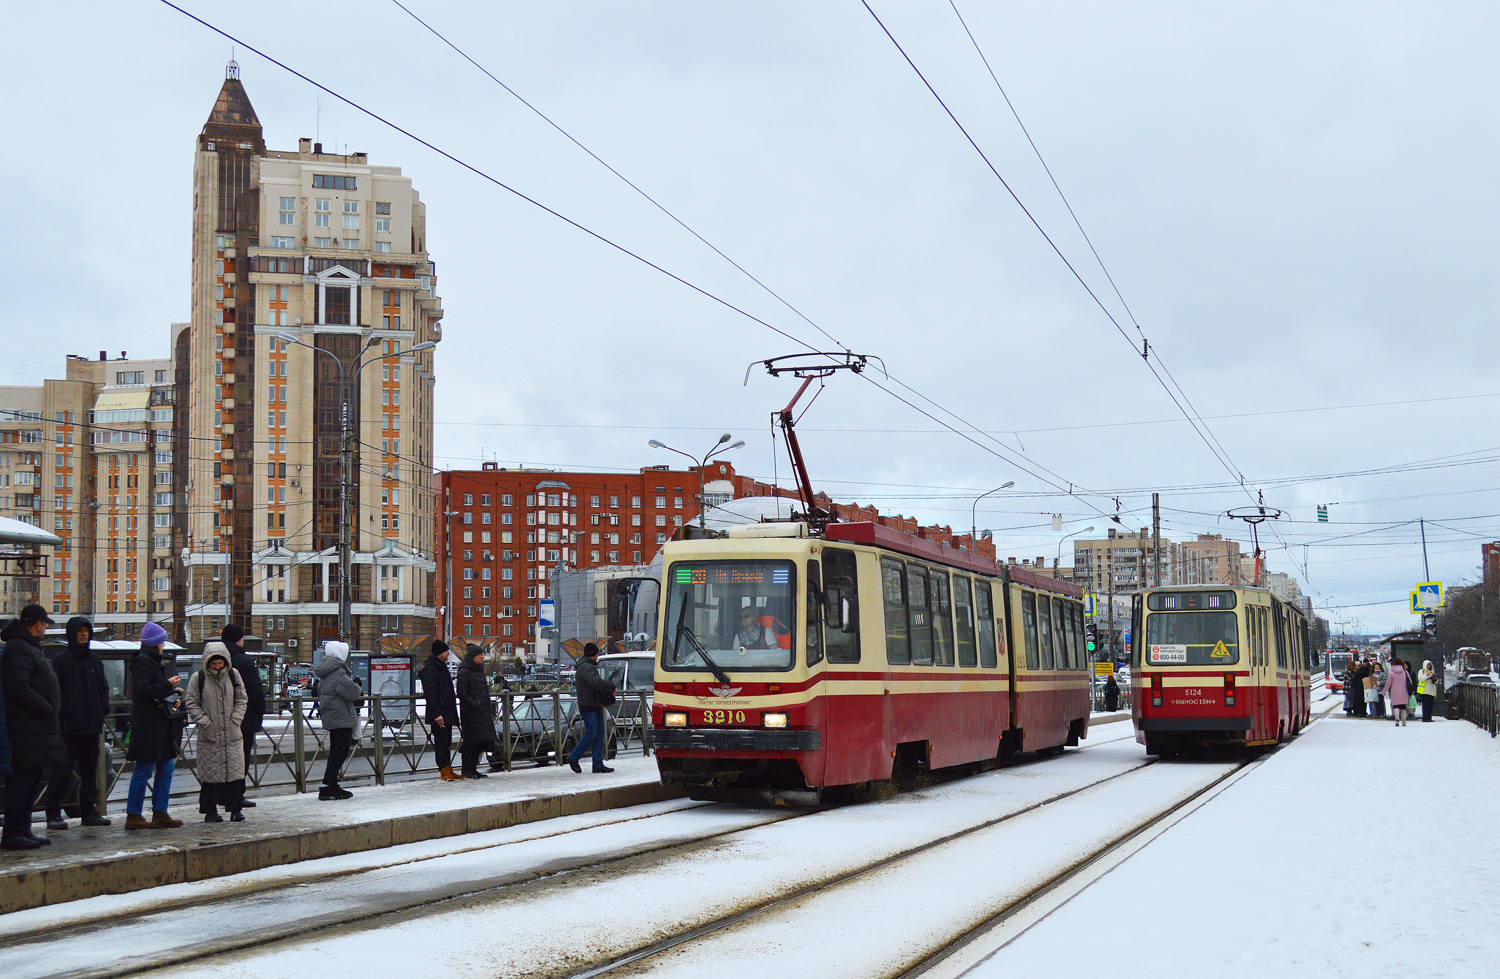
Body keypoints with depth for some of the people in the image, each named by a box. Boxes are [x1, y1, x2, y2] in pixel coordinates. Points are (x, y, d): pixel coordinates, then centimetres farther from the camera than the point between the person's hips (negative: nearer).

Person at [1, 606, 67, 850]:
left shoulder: (30, 647, 22)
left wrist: (52, 709, 12)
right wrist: (47, 709, -17)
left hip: (38, 727, 11)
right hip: (28, 728, -11)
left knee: (29, 779, 13)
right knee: (23, 778, -10)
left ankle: (23, 830, 19)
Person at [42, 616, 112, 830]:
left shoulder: (94, 660, 15)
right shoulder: (60, 660, -3)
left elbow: (103, 687, 21)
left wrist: (103, 708, 8)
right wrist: (64, 711, -15)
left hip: (92, 724, 6)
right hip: (69, 725, -6)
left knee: (90, 770, 10)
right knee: (63, 770, -7)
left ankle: (89, 811, 17)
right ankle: (53, 813, -3)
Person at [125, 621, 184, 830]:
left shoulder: (154, 661, 18)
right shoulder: (144, 662, -13)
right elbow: (142, 691, -24)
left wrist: (172, 691, 11)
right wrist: (167, 685, -20)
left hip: (160, 725, 10)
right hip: (148, 725, -10)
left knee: (166, 767, 10)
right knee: (144, 771, -4)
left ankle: (160, 813, 15)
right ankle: (133, 815, 2)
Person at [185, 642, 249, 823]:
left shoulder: (233, 675, 6)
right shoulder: (198, 678, -1)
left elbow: (242, 699, 11)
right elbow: (192, 704, 1)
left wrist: (235, 719, -3)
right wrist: (205, 722, -9)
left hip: (232, 734, 2)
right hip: (209, 736, -2)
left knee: (235, 770, 0)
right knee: (210, 773, 1)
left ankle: (235, 809, 8)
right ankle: (209, 811, 9)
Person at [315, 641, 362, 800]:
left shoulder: (325, 672, 14)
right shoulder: (338, 673, -18)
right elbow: (352, 691, -24)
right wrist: (359, 691, 1)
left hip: (330, 717, 10)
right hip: (341, 717, -10)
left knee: (336, 752, 15)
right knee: (340, 752, -8)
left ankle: (331, 786, 19)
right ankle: (327, 788, -11)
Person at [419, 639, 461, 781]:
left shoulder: (442, 666, 18)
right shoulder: (430, 669, -14)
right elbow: (430, 694, -20)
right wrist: (436, 714, -26)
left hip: (447, 712, 10)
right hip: (439, 714, -10)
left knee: (447, 742, 11)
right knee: (442, 741, -7)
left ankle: (448, 770, 15)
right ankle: (444, 770, -4)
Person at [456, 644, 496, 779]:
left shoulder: (479, 670, 17)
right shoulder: (464, 672, -10)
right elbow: (462, 693, -15)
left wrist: (490, 707, 17)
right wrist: (475, 704, -23)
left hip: (483, 712, 8)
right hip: (470, 713, -8)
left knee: (482, 741, 7)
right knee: (471, 742, -5)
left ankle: (473, 769, 14)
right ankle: (466, 771, 2)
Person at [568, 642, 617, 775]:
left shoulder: (588, 667, 21)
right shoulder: (586, 668, -14)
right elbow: (597, 682, -29)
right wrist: (612, 687, -17)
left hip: (596, 706, 10)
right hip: (588, 706, -10)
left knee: (599, 734, 5)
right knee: (591, 734, -9)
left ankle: (598, 764, 5)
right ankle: (573, 758, 3)